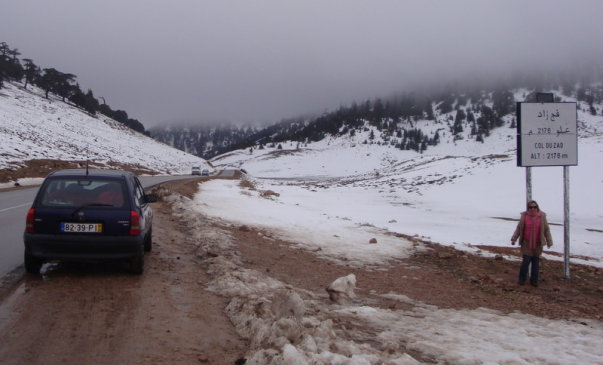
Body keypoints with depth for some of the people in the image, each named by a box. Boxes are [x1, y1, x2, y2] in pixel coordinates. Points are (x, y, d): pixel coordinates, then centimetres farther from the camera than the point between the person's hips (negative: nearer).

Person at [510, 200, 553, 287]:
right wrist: (514, 239, 2)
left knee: (536, 262, 6)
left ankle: (534, 280, 17)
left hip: (537, 244, 1)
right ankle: (522, 279, 9)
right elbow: (519, 228, 5)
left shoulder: (542, 216, -2)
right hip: (526, 244, -1)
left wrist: (549, 242, 3)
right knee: (525, 261, -6)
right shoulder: (524, 216, -3)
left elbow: (546, 229, 3)